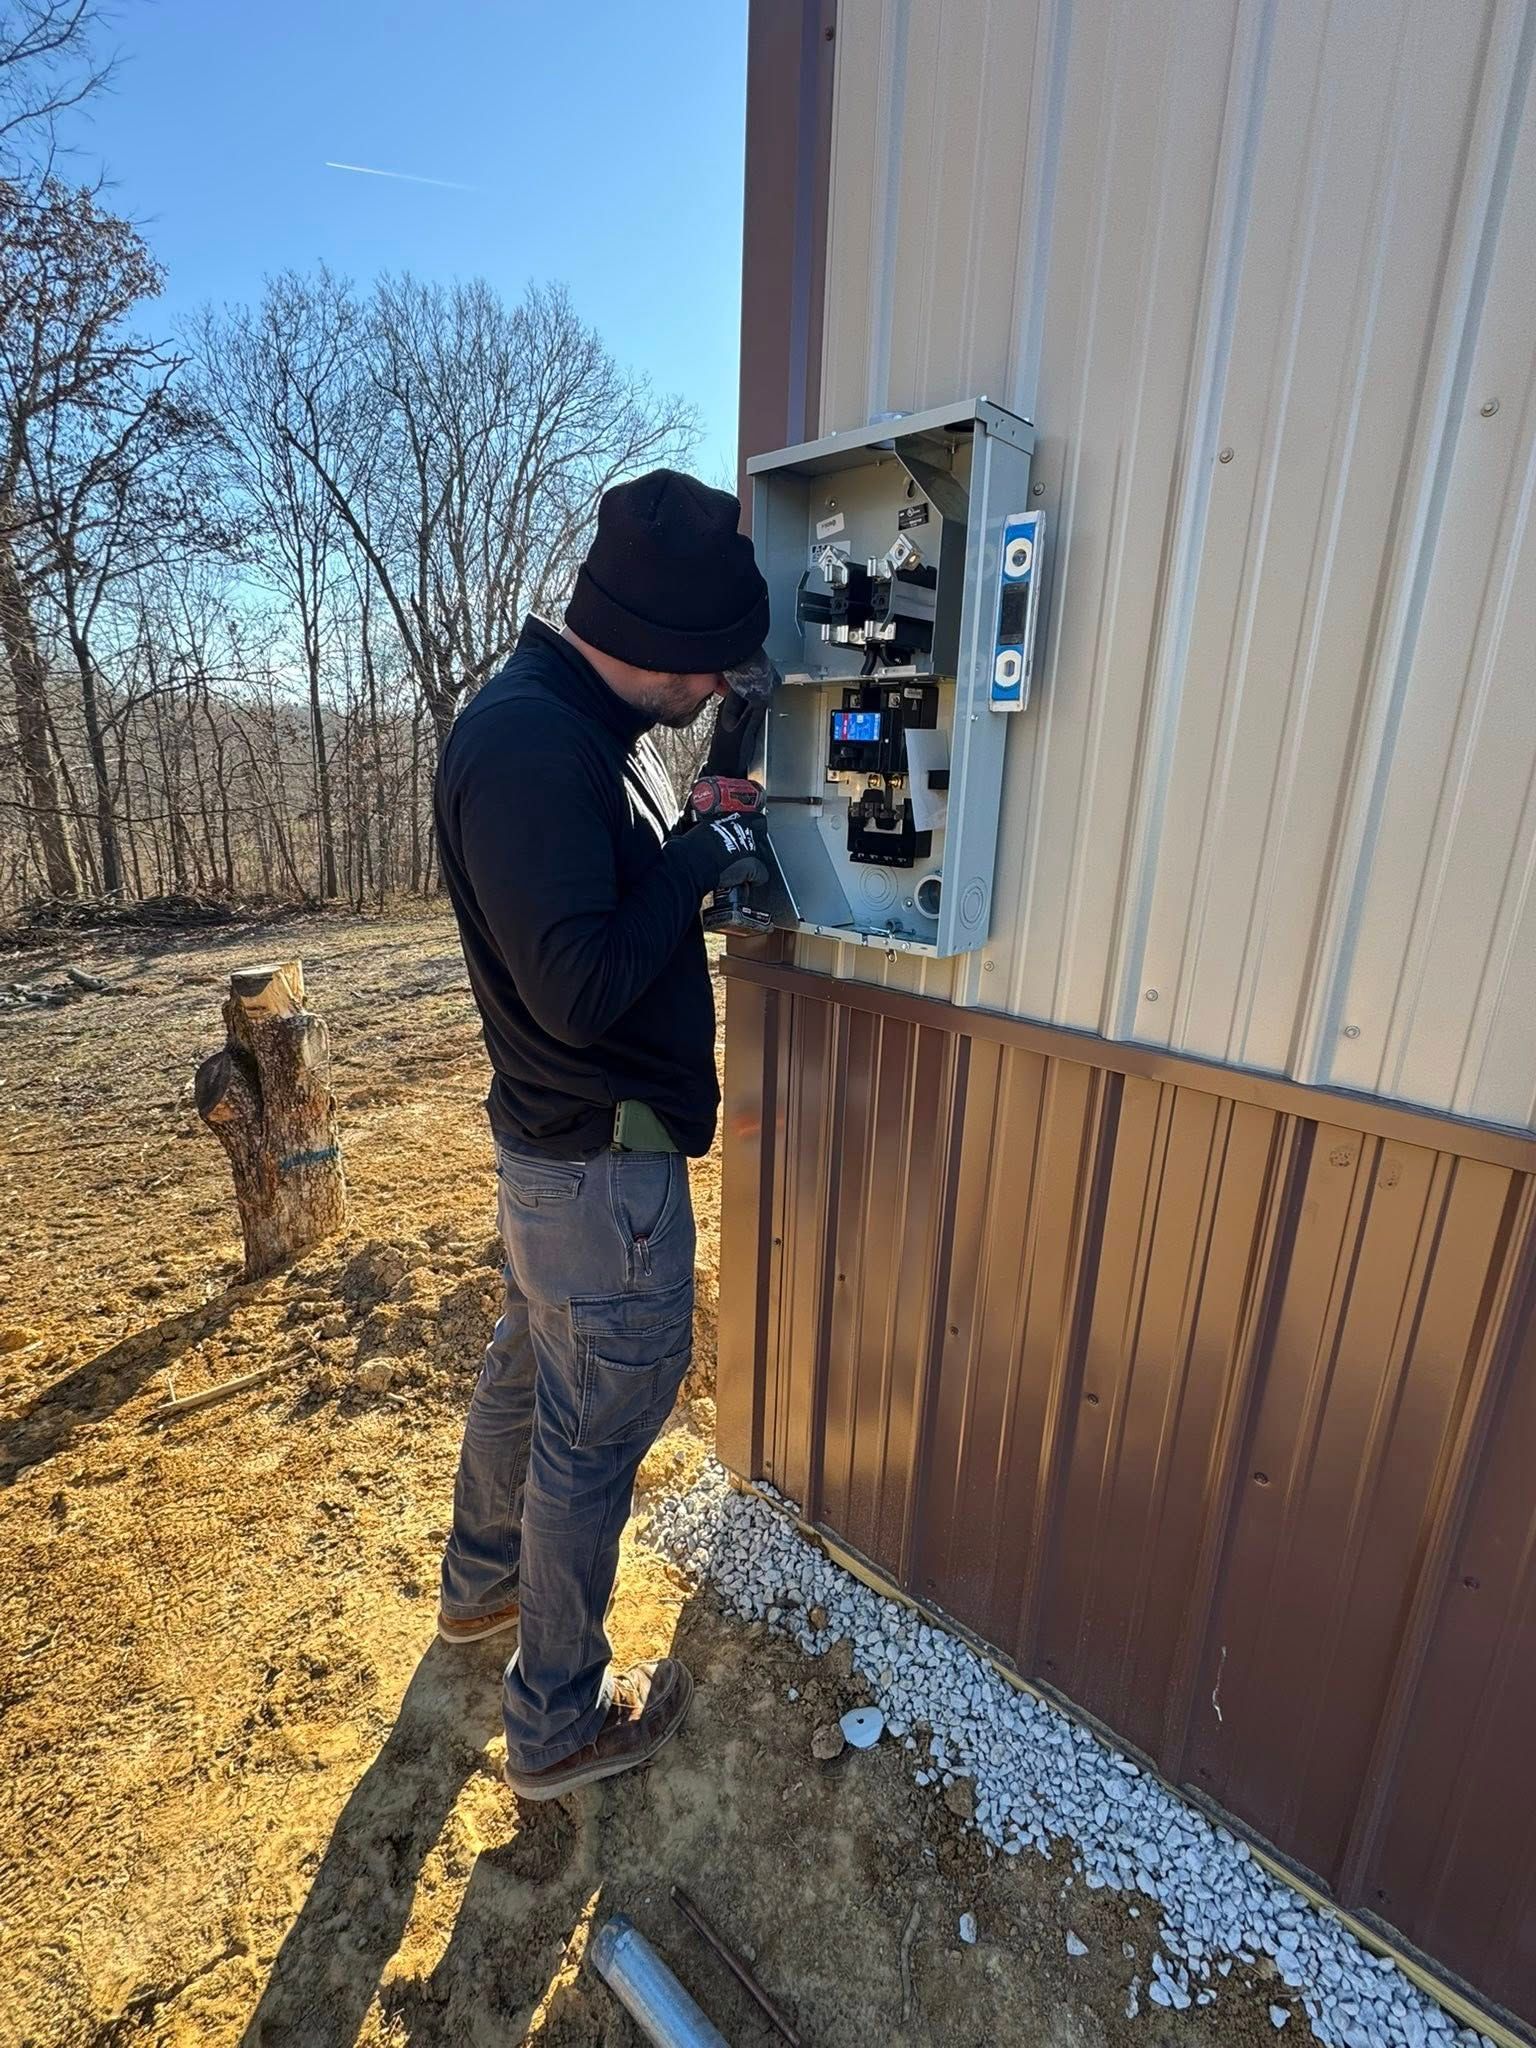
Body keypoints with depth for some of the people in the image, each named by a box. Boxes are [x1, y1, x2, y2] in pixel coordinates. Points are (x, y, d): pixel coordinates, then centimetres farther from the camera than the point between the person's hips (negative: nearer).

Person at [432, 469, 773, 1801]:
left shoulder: (586, 726, 8)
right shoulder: (529, 746, -24)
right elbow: (580, 987, -28)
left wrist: (704, 848, 1)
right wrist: (700, 861, -17)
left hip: (554, 1144, 10)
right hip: (605, 1167, -10)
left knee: (530, 1369, 27)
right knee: (597, 1434, 8)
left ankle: (484, 1579, 53)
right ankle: (558, 1722, 33)